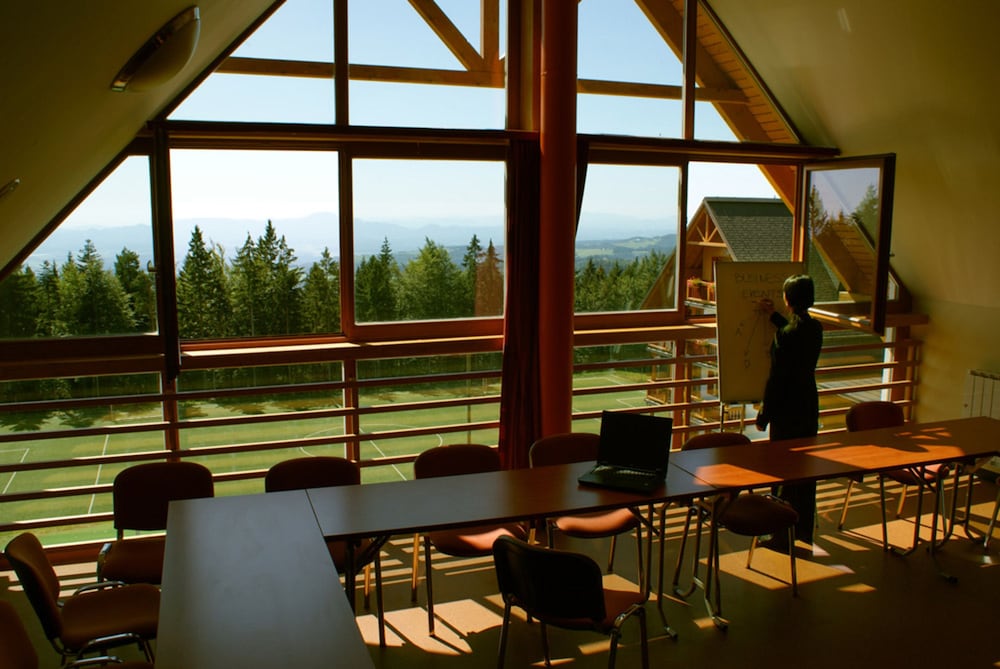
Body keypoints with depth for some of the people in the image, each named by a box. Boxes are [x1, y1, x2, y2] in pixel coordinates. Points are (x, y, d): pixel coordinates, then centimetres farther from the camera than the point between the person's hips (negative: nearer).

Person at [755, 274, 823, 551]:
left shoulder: (784, 336, -22)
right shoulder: (816, 328, 1)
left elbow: (776, 379, -19)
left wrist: (763, 415, -9)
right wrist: (773, 316, 36)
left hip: (787, 412, -8)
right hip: (809, 407, 8)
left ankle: (783, 536, 10)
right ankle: (804, 530, 30)